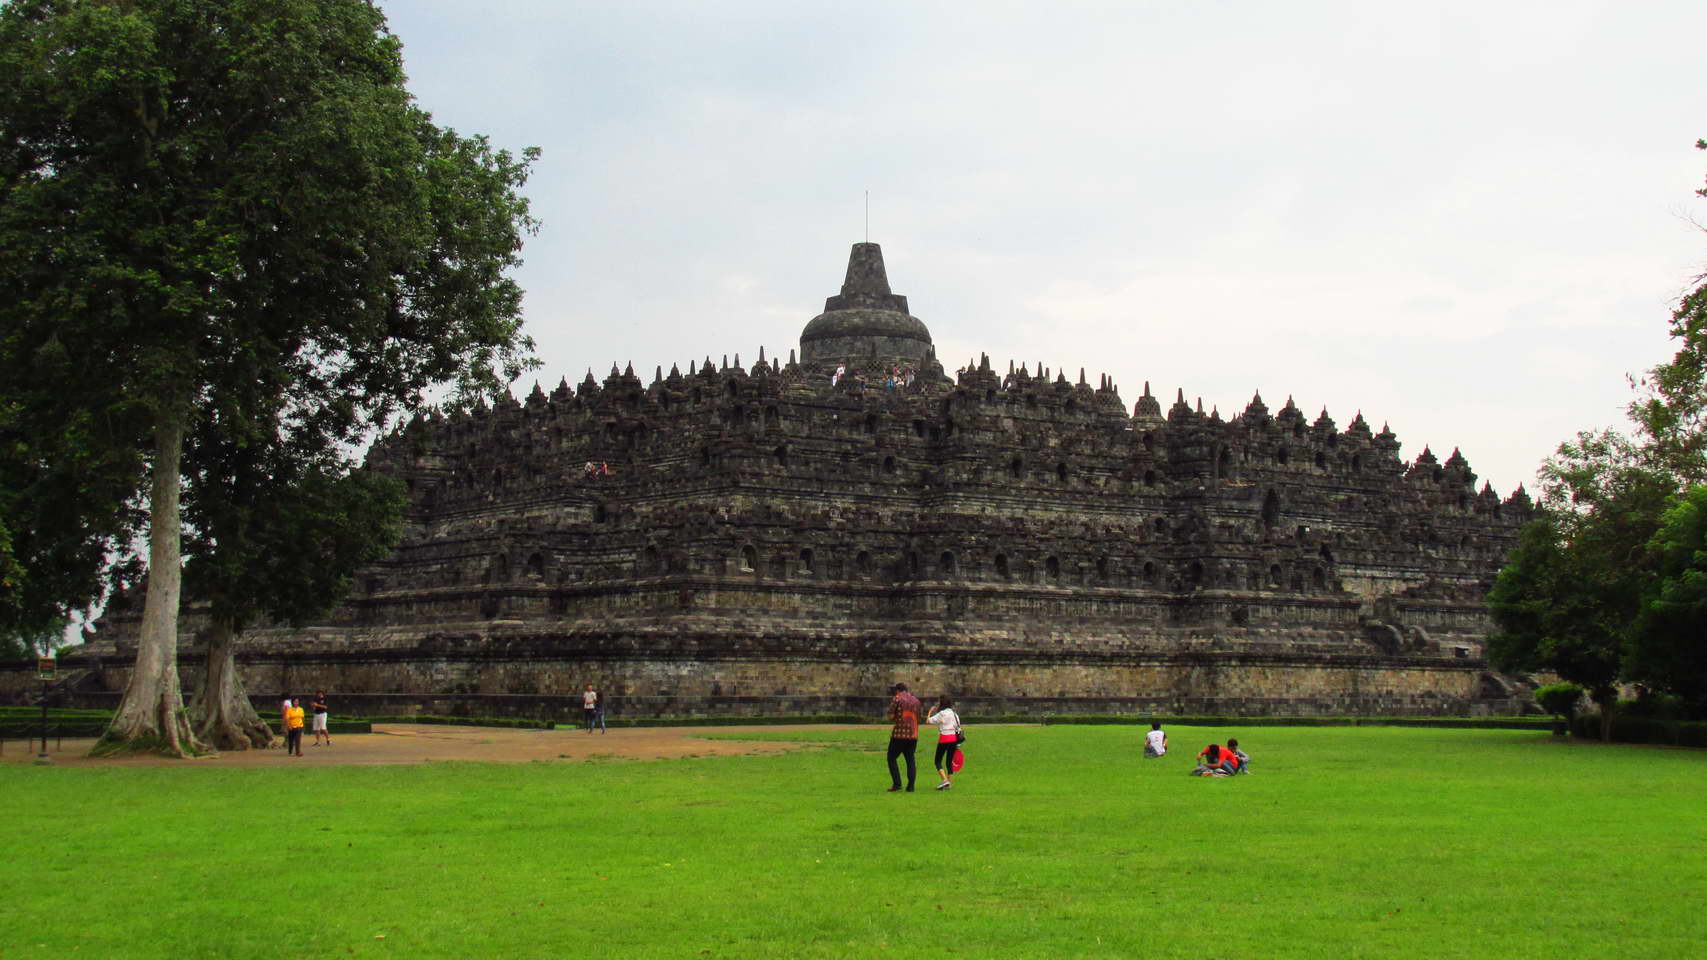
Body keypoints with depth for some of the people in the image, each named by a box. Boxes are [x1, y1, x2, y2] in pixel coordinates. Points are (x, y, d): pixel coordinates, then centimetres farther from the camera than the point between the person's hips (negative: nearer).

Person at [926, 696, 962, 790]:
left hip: (944, 738, -7)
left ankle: (945, 780, -15)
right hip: (954, 738, 7)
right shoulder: (954, 714, 13)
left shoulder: (941, 714, -8)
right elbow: (958, 728, 14)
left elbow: (928, 721, -13)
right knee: (949, 762, 13)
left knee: (938, 761, 0)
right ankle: (949, 783, 12)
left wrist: (930, 712, 5)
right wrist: (957, 745, 18)